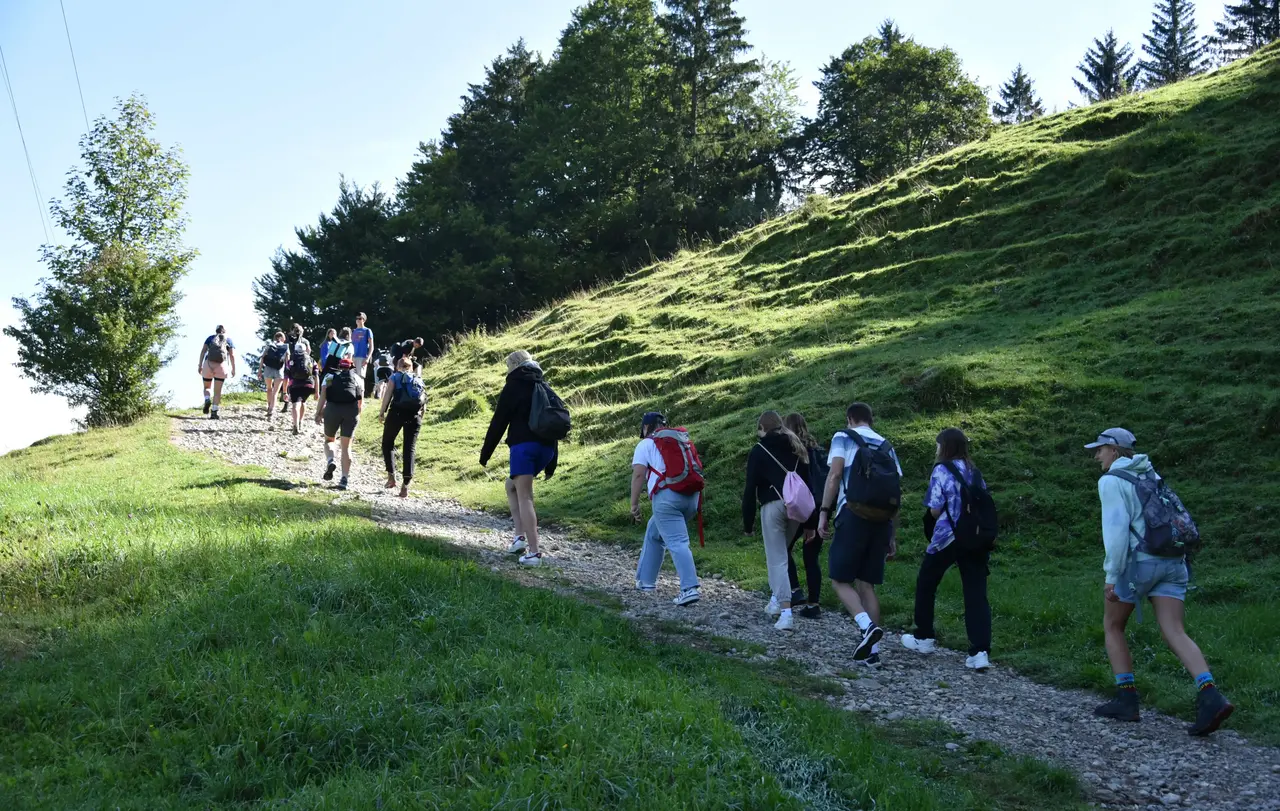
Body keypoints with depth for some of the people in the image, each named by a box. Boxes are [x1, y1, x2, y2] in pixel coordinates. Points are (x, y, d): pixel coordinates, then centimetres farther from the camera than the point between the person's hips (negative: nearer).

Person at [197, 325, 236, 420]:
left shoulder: (210, 338, 14)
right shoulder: (229, 340, 12)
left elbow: (203, 351, 3)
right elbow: (232, 356, 2)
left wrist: (200, 365, 1)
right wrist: (233, 369, 5)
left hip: (208, 365, 0)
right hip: (221, 366, 0)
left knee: (207, 387, 19)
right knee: (217, 391, 5)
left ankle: (207, 401, -10)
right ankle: (214, 412, -4)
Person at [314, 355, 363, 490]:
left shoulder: (330, 376, 17)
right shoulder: (356, 378, 21)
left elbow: (323, 396, 3)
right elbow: (361, 401, 16)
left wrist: (318, 413, 4)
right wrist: (357, 414, 29)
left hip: (332, 408, -1)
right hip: (351, 410, 1)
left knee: (329, 439, 20)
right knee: (346, 446, 6)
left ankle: (330, 461, -9)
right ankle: (345, 479, 0)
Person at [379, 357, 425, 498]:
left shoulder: (395, 377, 12)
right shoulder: (419, 380, 21)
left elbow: (388, 395, -3)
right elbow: (423, 399, 14)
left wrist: (382, 412, -3)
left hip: (397, 412, -2)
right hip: (415, 414, 2)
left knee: (387, 444, 16)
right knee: (410, 449, 4)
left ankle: (391, 476, 6)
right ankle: (405, 485, -3)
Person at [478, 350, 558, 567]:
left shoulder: (513, 387, 1)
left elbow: (498, 422, -2)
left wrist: (485, 453, 5)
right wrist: (551, 462, 21)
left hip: (523, 445, -7)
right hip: (546, 447, 7)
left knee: (525, 497, -6)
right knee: (512, 485, 23)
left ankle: (534, 552, -13)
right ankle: (520, 536, 11)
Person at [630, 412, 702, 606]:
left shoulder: (646, 444, 7)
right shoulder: (682, 440, 24)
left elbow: (638, 475, -2)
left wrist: (634, 504, 1)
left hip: (667, 497, -7)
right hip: (691, 496, 7)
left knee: (677, 543, -11)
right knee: (654, 534, 23)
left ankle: (690, 588, -23)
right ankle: (646, 580, 27)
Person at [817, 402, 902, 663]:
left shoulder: (844, 438, 5)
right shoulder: (887, 446, 19)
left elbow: (835, 475, -9)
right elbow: (896, 495, 15)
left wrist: (824, 512, -7)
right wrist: (893, 536, 18)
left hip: (853, 516, -5)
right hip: (881, 521, 5)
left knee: (840, 579, 2)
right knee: (866, 584, 11)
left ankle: (867, 626, -21)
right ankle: (872, 649, 8)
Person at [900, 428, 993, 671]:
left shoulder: (942, 470, -5)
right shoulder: (975, 471, 11)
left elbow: (935, 510, -9)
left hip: (948, 538, -4)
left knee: (926, 584, 17)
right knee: (976, 593, -1)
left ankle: (924, 638, 26)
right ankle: (980, 651, -12)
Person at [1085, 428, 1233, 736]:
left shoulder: (1111, 481, -6)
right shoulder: (1151, 475, 19)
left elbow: (1116, 528, -16)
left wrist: (1111, 576, -16)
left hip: (1136, 561, -7)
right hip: (1172, 562, 7)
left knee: (1112, 626, 13)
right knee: (1175, 634, -3)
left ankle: (1127, 699, 10)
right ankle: (1211, 698, -23)